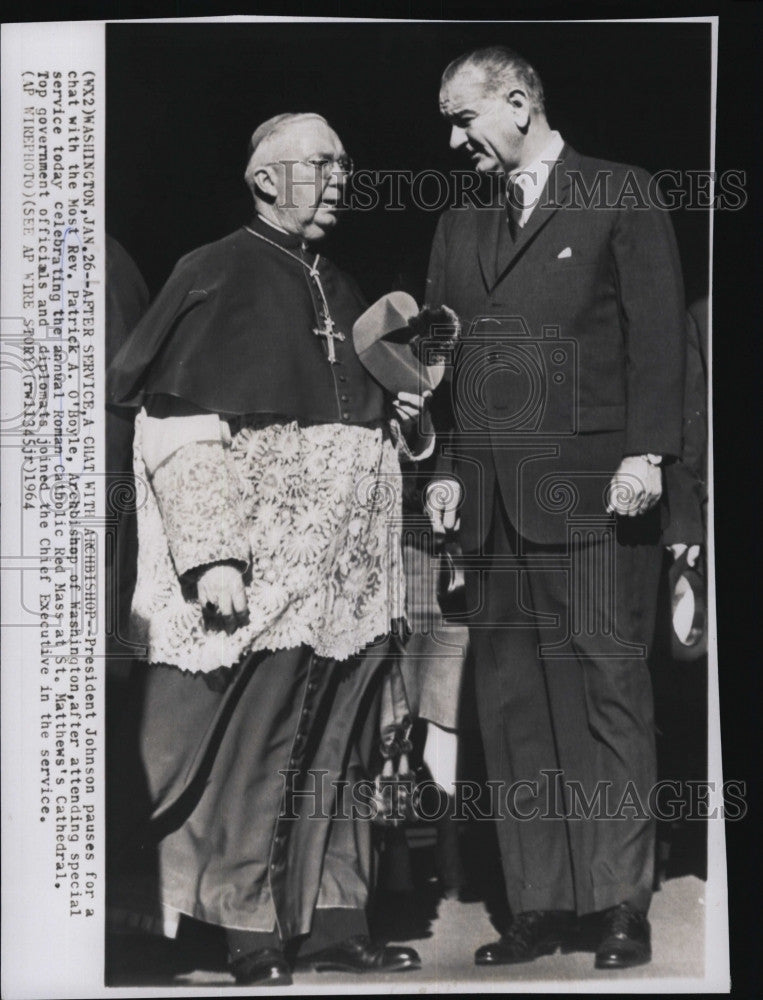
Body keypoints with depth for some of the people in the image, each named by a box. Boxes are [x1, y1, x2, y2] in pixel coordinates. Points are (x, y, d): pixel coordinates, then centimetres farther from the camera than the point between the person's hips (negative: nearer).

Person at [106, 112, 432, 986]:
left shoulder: (340, 292, 18)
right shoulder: (217, 276, -4)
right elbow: (178, 434, -12)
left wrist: (405, 416, 6)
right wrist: (212, 558, -20)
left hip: (351, 582, 7)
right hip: (261, 581, -7)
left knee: (331, 755, 11)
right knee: (252, 761, -2)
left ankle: (331, 919, 20)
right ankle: (255, 943, 10)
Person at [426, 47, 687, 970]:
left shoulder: (620, 196, 4)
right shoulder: (459, 226, 20)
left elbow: (657, 331, -3)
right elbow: (443, 359, 19)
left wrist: (645, 452, -12)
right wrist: (447, 469, 8)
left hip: (592, 490, -5)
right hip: (494, 502, 5)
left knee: (607, 689, -3)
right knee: (512, 704, 4)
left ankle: (620, 906, 5)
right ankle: (540, 907, 10)